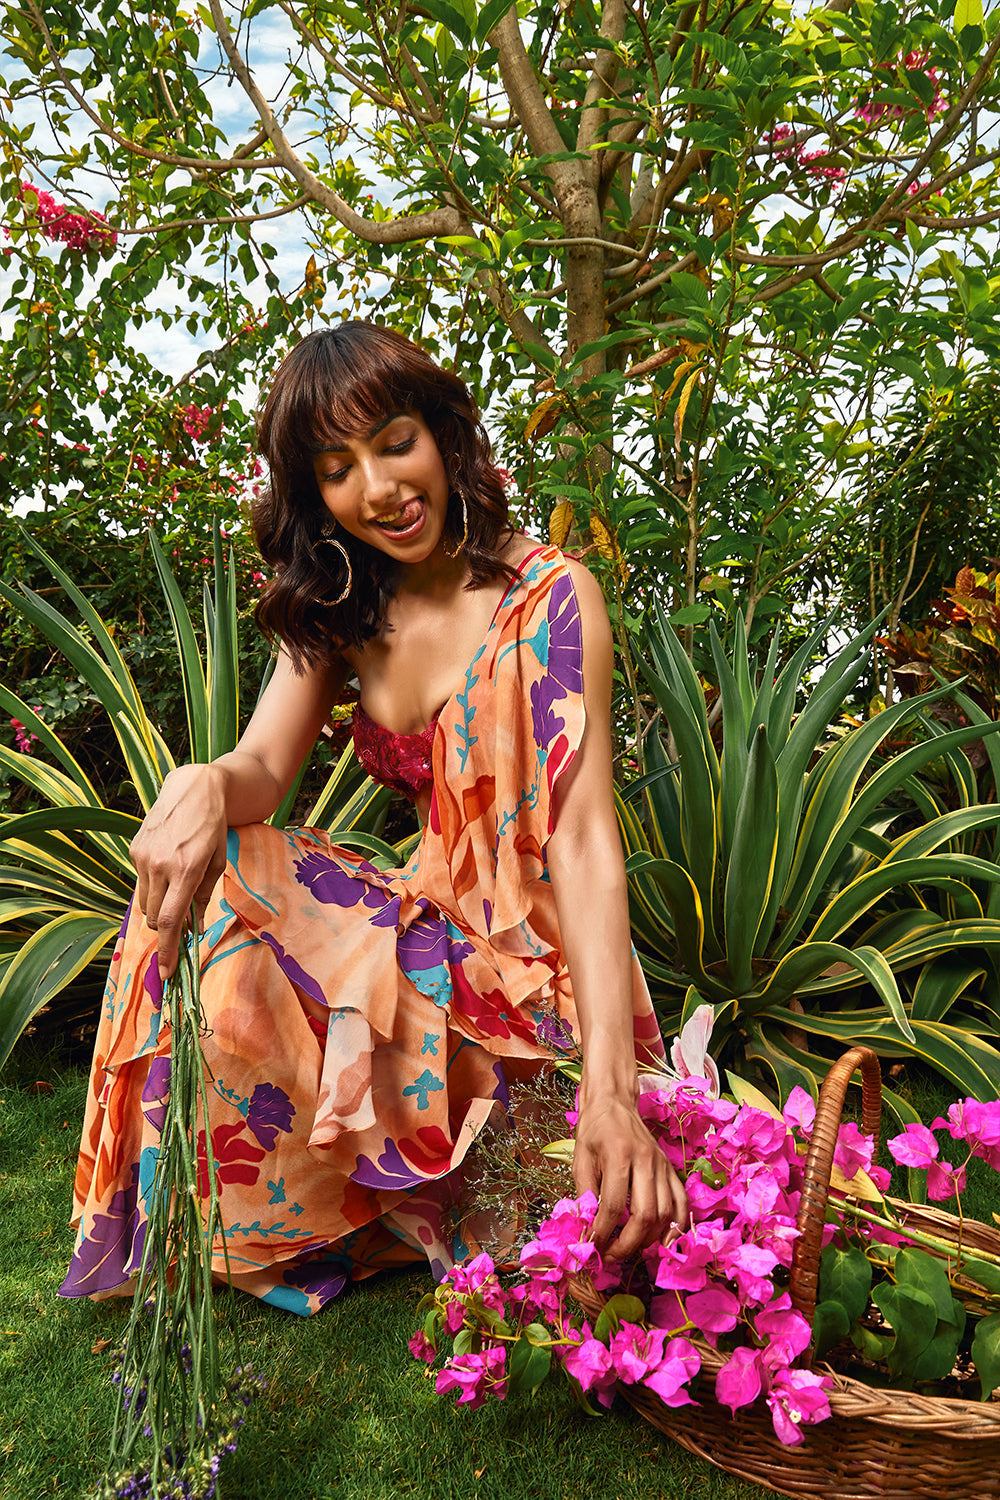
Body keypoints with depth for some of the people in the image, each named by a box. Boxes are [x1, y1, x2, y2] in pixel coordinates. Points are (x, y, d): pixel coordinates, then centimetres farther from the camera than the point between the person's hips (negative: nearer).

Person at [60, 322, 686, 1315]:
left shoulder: (550, 598, -15)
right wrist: (203, 786, -36)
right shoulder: (343, 614, 4)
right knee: (193, 880, -15)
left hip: (535, 959, -5)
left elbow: (584, 837, -24)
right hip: (434, 923, 6)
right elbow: (264, 764, -9)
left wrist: (609, 1084, -36)